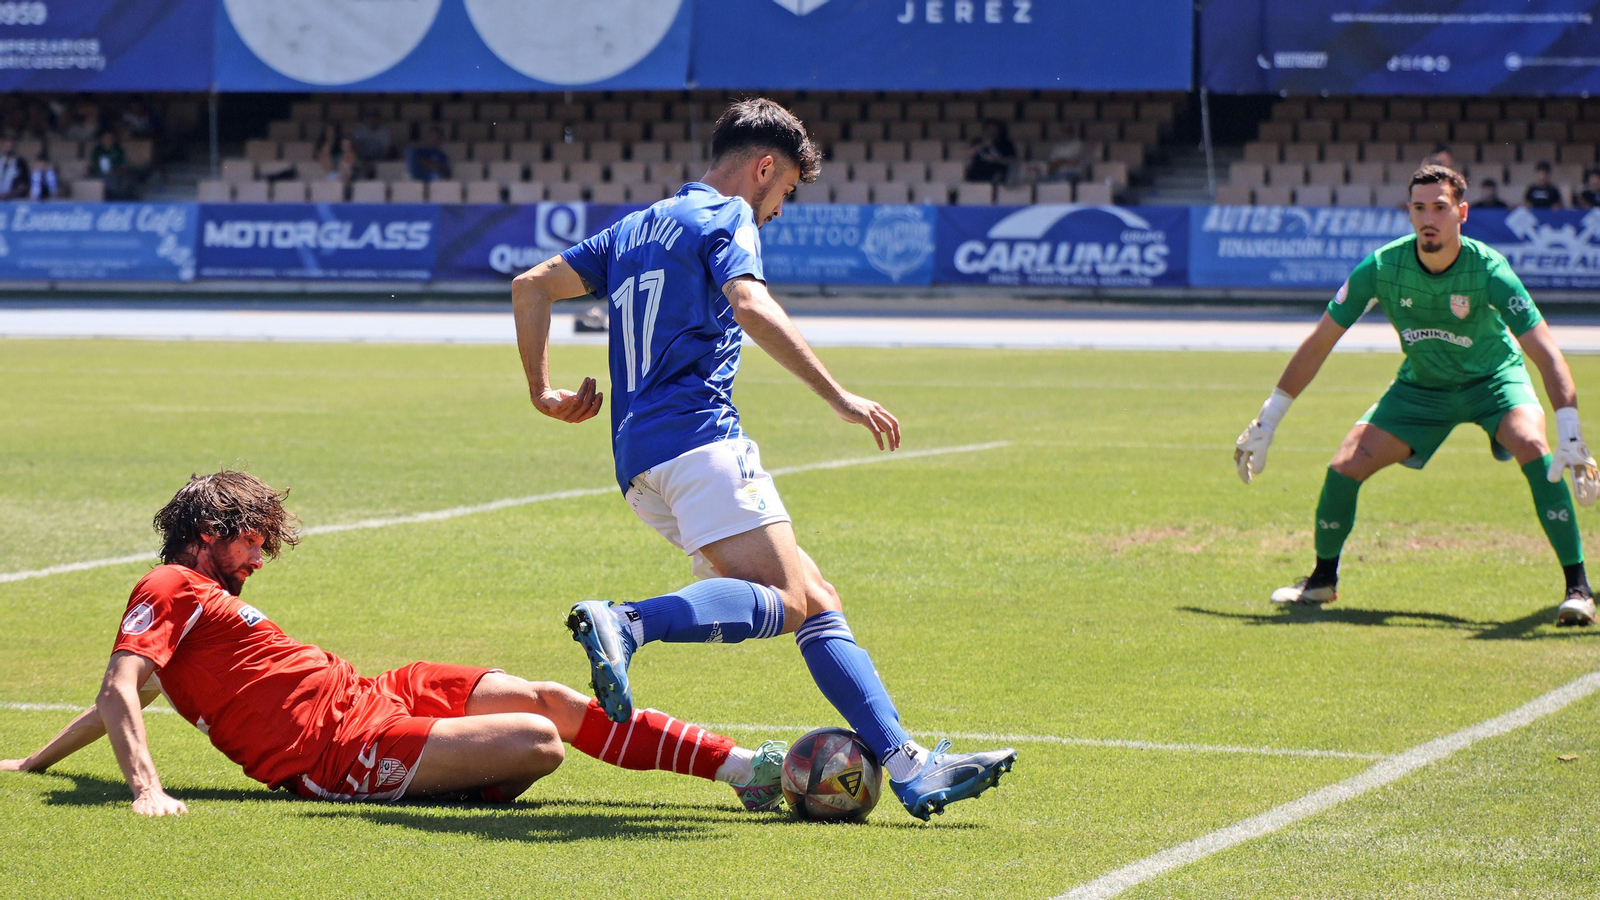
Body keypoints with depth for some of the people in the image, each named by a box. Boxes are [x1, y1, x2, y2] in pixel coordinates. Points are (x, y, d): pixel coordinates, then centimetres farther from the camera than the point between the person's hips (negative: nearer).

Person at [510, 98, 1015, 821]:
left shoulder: (636, 228, 28)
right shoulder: (726, 218, 3)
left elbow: (531, 286, 27)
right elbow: (751, 307, -17)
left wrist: (543, 393, 29)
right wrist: (839, 396, -18)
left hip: (638, 462, 9)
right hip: (697, 437, -9)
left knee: (815, 599, 6)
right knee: (783, 599, -22)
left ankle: (907, 767, -3)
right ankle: (627, 623, -39)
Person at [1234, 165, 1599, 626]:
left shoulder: (1488, 270, -29)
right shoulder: (1381, 267, -22)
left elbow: (1546, 351, -33)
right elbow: (1319, 342, -11)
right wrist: (1266, 422, -10)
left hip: (1494, 379, -3)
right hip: (1420, 386, 3)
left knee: (1531, 445, -31)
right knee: (1345, 466, -11)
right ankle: (1323, 579, 16)